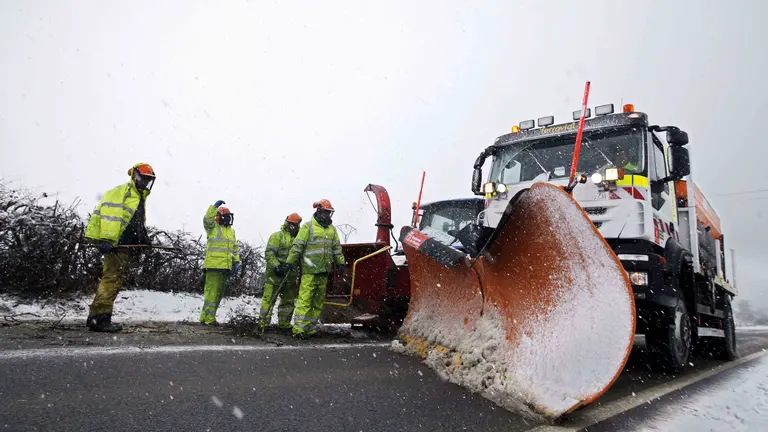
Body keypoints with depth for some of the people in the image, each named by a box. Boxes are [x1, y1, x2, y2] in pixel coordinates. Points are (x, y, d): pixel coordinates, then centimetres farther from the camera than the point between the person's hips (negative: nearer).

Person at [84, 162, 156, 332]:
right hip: (116, 244, -10)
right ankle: (98, 317, -11)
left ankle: (98, 318, 15)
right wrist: (107, 239, -25)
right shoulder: (121, 192, -5)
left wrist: (144, 237, 21)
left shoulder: (140, 198, 26)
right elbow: (110, 214, -17)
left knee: (115, 282, 10)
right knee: (111, 279, -13)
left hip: (128, 248, 10)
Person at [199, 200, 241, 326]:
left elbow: (235, 248, 23)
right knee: (212, 291, -9)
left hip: (226, 267, 8)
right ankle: (208, 319, -5)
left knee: (219, 292, 12)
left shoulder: (231, 231, 20)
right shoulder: (213, 227, 1)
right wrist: (215, 206, -25)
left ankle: (207, 317, 21)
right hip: (214, 265, -8)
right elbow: (207, 219, -22)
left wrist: (236, 262, 15)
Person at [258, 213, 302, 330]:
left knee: (289, 300, 11)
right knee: (269, 298, -4)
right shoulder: (277, 236, -5)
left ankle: (284, 323, 22)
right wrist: (276, 266, -22)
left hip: (290, 276, 6)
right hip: (275, 274, -6)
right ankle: (263, 322, 2)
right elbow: (269, 253, -11)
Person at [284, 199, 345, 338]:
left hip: (324, 271, 7)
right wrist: (290, 262, -6)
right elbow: (297, 246, -4)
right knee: (305, 298, -10)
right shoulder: (308, 227, -3)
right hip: (309, 270, -6)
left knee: (318, 300, 9)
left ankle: (309, 327, 17)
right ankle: (298, 328, -6)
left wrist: (340, 263, 15)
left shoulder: (332, 229, 15)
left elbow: (337, 247, 21)